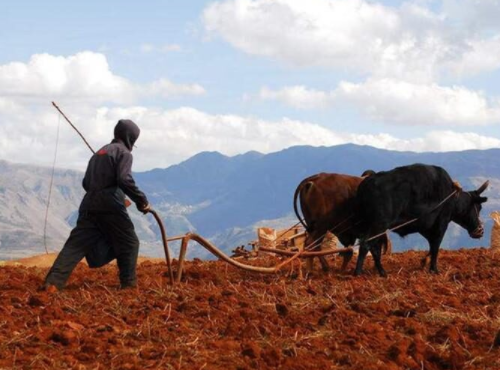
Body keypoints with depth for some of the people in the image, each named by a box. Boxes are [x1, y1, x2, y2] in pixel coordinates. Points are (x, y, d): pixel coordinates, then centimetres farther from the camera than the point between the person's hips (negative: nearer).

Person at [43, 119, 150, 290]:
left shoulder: (99, 153, 25)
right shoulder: (123, 153, 1)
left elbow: (86, 183, 26)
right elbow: (124, 180, -15)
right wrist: (142, 201, -10)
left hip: (89, 205, 7)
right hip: (110, 206, -6)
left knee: (76, 244, -3)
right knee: (129, 243, 10)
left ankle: (53, 281, -17)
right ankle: (128, 283, 6)